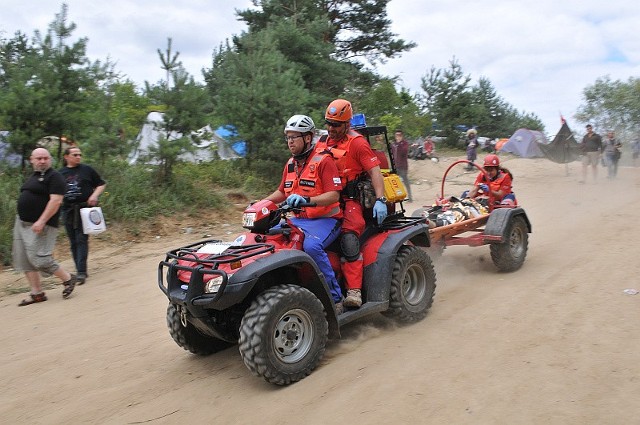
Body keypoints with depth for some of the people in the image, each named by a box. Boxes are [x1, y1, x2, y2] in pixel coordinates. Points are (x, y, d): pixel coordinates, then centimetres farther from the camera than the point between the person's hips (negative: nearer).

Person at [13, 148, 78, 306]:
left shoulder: (54, 177, -10)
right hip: (22, 223, 9)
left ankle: (68, 279, 6)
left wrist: (41, 221, -25)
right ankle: (37, 293, 13)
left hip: (40, 225, -9)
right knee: (24, 260, 6)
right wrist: (21, 220, 22)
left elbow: (56, 200, -19)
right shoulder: (33, 177, 18)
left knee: (39, 258, -13)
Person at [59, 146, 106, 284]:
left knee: (82, 240, -10)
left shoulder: (87, 170, 3)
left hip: (84, 208, -4)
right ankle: (80, 270, 17)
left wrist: (95, 195, -8)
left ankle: (81, 272, -10)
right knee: (73, 242, 7)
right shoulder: (60, 173, 10)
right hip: (68, 210, 4)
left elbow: (101, 184, 8)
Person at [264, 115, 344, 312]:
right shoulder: (290, 164, 15)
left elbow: (334, 195, -18)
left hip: (325, 219, -8)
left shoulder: (323, 161, -9)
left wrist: (306, 200, -32)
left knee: (311, 246, -35)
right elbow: (281, 192, 26)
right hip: (299, 219, 8)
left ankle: (335, 297, -21)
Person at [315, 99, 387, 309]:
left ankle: (354, 291, -24)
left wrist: (380, 200, -21)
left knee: (349, 240, -25)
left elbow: (375, 171, -9)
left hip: (349, 200, -6)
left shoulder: (357, 142, -3)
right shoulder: (322, 142, 17)